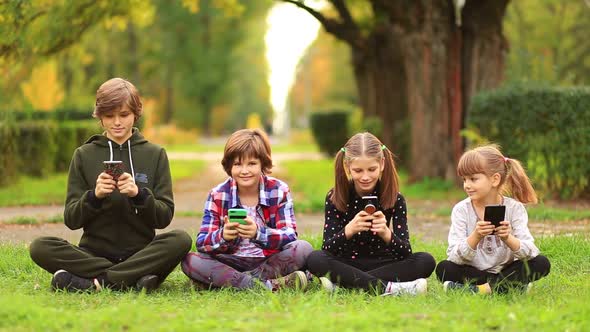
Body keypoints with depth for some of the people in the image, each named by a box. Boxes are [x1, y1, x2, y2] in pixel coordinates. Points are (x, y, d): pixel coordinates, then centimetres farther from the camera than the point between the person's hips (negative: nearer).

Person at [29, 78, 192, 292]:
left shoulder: (155, 155, 9)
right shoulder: (84, 155, 9)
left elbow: (164, 217, 2)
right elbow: (71, 219, 4)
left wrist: (139, 194, -17)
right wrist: (94, 196, -16)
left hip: (140, 254, 0)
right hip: (94, 253, 0)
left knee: (180, 240, -30)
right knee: (40, 247, -26)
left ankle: (93, 281, -27)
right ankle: (134, 279, -28)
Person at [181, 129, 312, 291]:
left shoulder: (279, 191, -5)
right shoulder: (217, 195, -3)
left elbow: (290, 237, -16)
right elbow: (202, 243, -11)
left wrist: (258, 233, -37)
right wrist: (223, 236, -35)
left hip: (269, 261, -1)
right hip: (231, 263, 1)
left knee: (303, 248, -28)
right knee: (190, 260, -26)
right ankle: (268, 285, -35)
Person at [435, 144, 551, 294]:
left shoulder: (514, 208, -6)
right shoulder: (461, 210, -7)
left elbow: (530, 251, -17)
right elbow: (455, 256, -17)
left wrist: (508, 239, -35)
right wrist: (475, 237, -34)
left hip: (506, 269, 0)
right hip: (473, 271, 0)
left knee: (542, 263, -23)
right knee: (443, 268, -27)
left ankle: (481, 289, -26)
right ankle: (512, 284, -21)